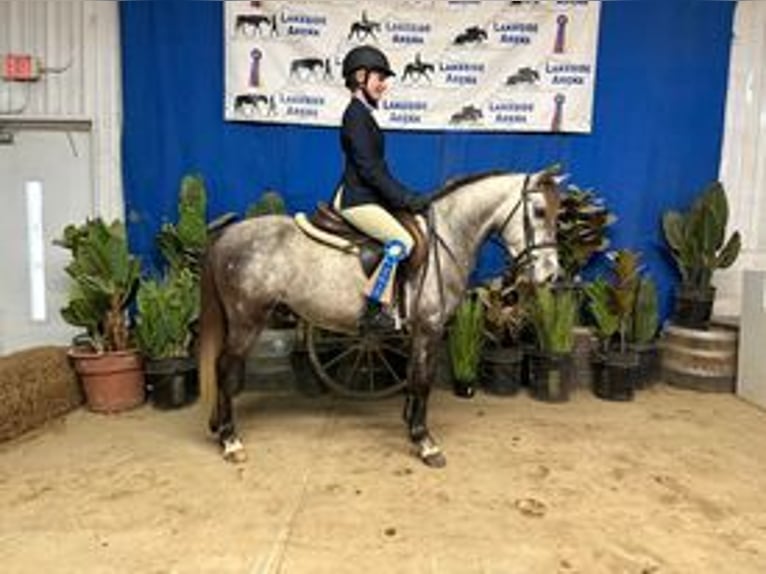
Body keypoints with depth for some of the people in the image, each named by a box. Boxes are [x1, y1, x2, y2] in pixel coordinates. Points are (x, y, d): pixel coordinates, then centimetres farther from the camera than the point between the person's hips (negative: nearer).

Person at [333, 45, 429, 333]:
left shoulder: (363, 114, 18)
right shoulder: (356, 115, -12)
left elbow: (377, 167, 20)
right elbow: (369, 169, -19)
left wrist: (407, 195, 15)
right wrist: (406, 198, -17)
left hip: (364, 197, 10)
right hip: (358, 201, -10)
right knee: (401, 240, -23)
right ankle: (372, 310, -17)